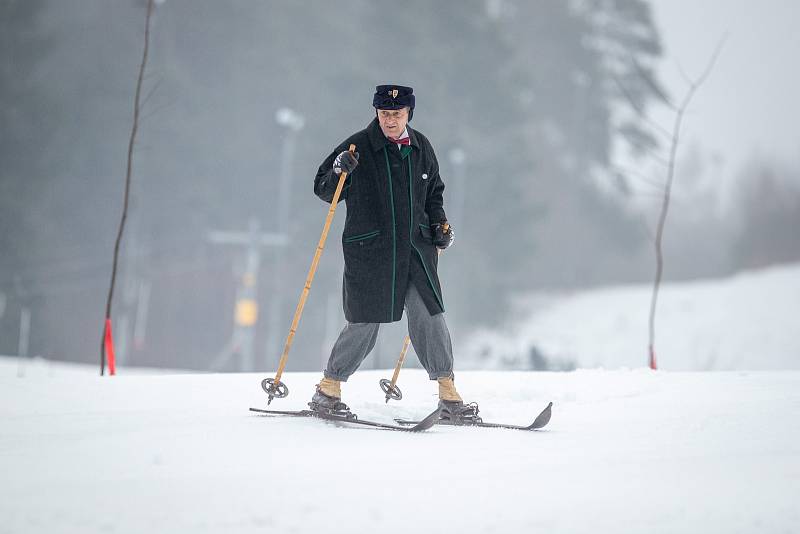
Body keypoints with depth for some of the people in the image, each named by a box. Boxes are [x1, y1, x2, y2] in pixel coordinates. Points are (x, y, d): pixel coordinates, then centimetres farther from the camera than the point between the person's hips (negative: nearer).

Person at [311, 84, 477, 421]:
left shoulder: (421, 149, 9)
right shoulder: (358, 147, -4)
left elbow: (433, 193, 24)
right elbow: (324, 191, -1)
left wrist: (440, 223, 7)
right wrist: (339, 172, -21)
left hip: (415, 248, 4)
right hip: (369, 251, -3)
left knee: (429, 318, -4)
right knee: (364, 325, -2)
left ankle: (449, 397, 2)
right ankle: (327, 390, 15)